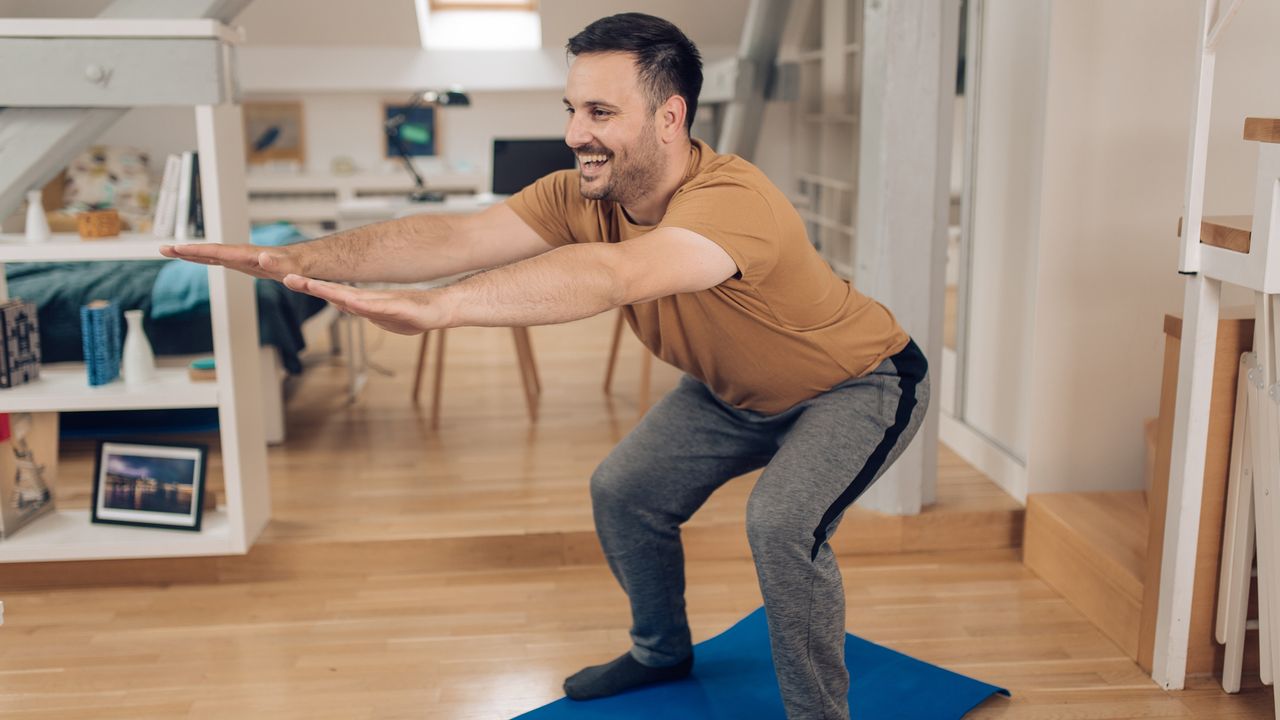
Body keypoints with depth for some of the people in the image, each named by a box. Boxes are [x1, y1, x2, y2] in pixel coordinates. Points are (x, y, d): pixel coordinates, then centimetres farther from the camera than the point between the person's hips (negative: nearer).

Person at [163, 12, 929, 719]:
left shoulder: (733, 199, -40)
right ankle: (663, 652, 32)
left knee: (783, 521, -28)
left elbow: (613, 276, -58)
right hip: (734, 392, 7)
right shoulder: (580, 197, -18)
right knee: (624, 491, 7)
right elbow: (456, 236, -32)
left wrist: (437, 307, -69)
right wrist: (299, 260, -44)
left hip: (862, 382, -7)